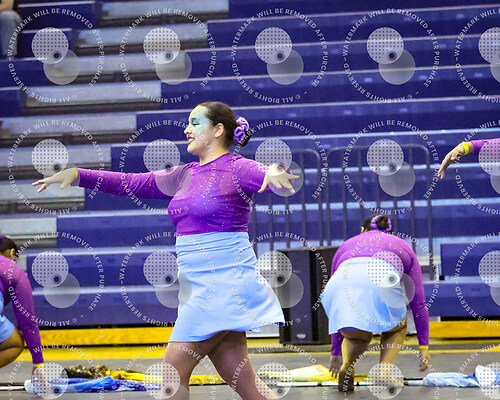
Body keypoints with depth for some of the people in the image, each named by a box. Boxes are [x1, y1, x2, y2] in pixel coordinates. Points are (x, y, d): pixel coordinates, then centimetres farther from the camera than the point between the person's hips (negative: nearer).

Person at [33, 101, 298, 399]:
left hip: (224, 282, -8)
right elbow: (133, 183, 18)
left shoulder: (236, 168, -6)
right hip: (198, 285, 8)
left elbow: (271, 176, -23)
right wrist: (77, 175, 12)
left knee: (173, 371, -7)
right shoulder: (185, 176, 17)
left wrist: (275, 174, -47)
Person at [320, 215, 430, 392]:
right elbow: (418, 303, 35)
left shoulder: (346, 246, 41)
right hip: (381, 282, -2)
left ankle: (346, 366, 0)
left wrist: (336, 351, 51)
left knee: (357, 337, 31)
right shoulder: (401, 246, 37)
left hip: (340, 285, 2)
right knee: (397, 328, 31)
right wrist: (424, 346, 40)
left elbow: (336, 310, 45)